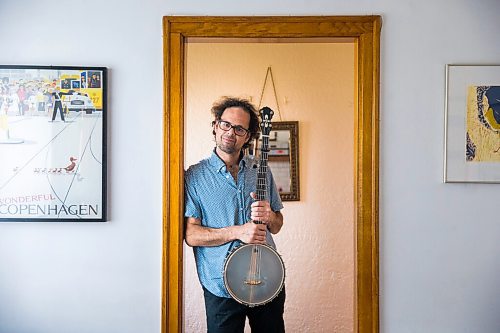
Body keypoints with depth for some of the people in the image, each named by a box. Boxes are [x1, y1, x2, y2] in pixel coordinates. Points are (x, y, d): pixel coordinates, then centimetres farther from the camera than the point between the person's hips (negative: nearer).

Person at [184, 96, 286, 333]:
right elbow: (190, 234, -10)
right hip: (221, 287, -4)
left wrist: (269, 216, -11)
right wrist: (237, 232, -20)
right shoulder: (195, 176, -5)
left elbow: (277, 226, 12)